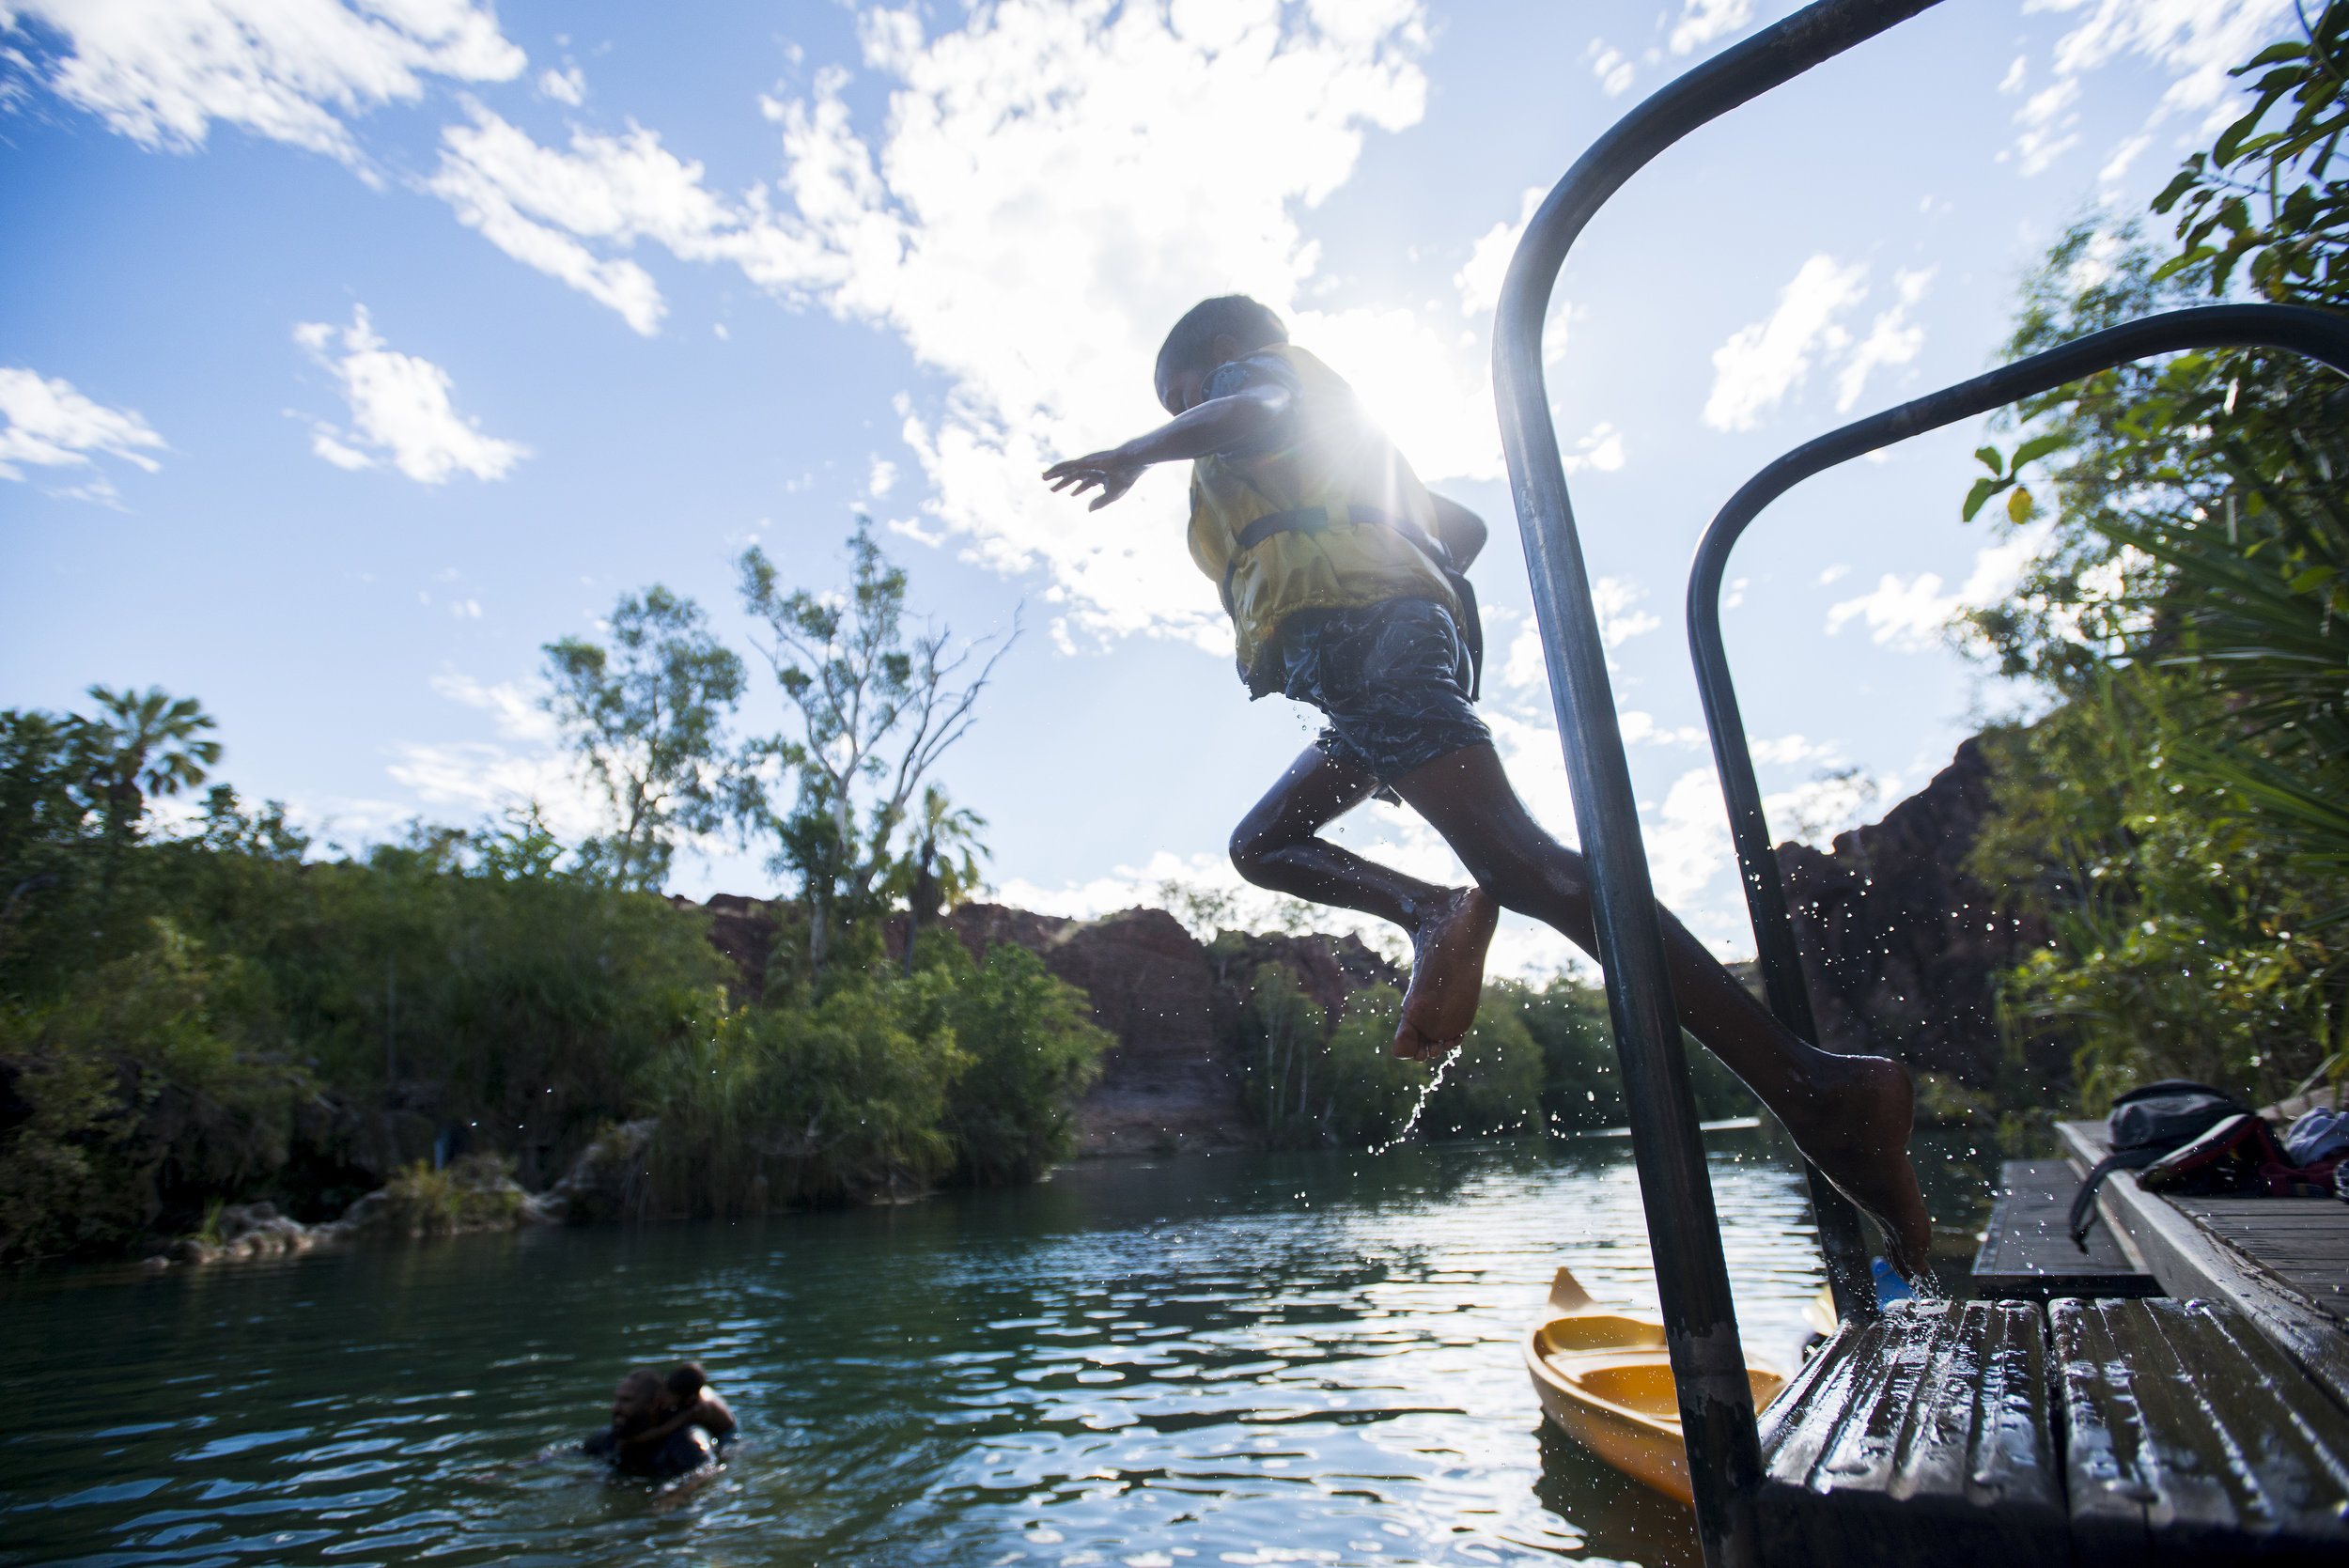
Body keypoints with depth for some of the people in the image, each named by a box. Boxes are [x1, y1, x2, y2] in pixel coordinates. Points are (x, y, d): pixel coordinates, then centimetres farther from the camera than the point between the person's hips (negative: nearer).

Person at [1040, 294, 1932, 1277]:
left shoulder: (1250, 367, 17)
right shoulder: (1336, 420, 40)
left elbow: (1252, 412, -11)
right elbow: (1462, 527, 39)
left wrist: (1136, 452, -9)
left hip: (1350, 626, -10)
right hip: (1418, 632, 10)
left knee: (1518, 861, -24)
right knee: (1261, 844, 18)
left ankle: (1812, 1087, -29)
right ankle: (1428, 910, -10)